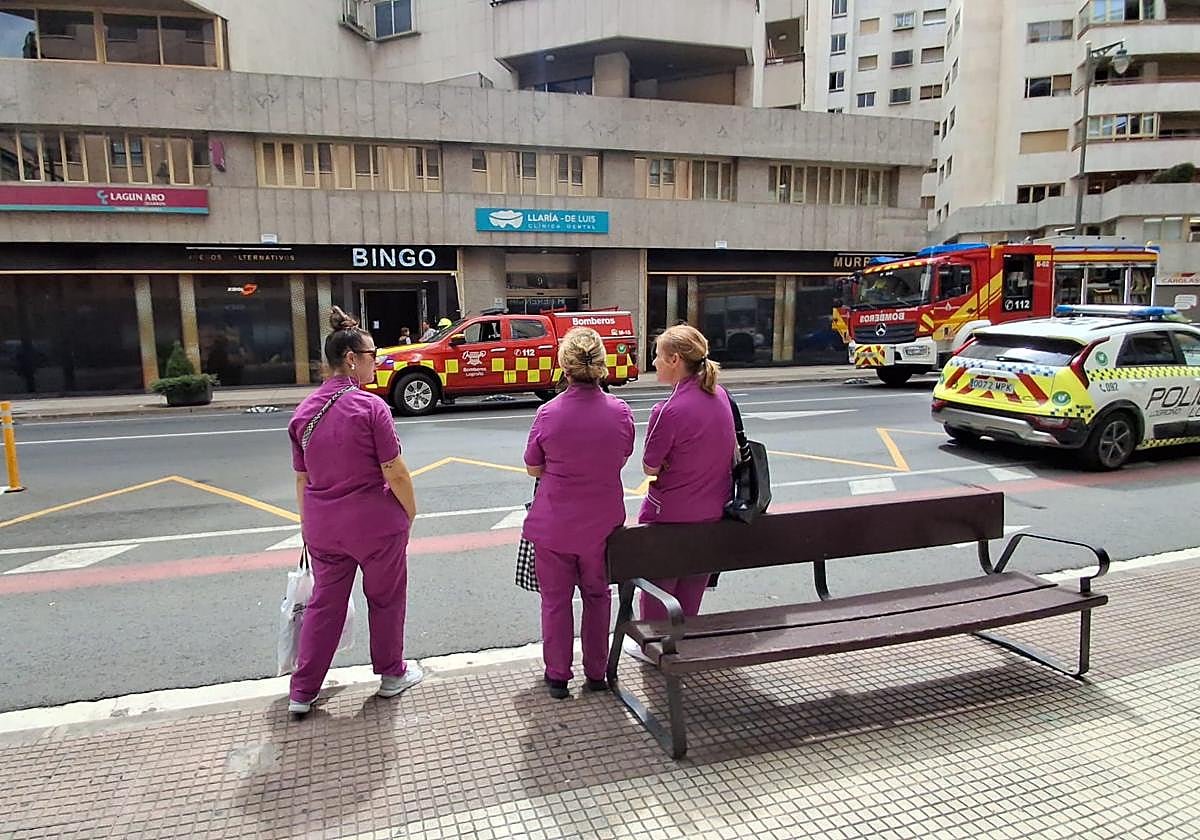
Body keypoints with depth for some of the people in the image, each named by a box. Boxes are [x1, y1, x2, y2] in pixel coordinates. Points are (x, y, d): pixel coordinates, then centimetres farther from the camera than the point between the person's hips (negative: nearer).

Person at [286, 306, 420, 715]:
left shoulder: (304, 411, 1)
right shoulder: (370, 406, -17)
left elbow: (301, 479, 8)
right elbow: (395, 473, -16)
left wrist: (310, 522, 19)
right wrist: (410, 512, -1)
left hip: (322, 524, 5)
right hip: (376, 522, -5)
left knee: (324, 603, 18)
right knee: (385, 598, 15)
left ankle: (302, 692, 25)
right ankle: (392, 674, 32)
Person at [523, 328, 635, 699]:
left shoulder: (549, 413, -17)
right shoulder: (621, 411, -11)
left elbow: (533, 468, -4)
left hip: (553, 525, -2)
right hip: (602, 523, 2)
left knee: (556, 599, 15)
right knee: (597, 595, 21)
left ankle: (558, 675, 27)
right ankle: (596, 672, 31)